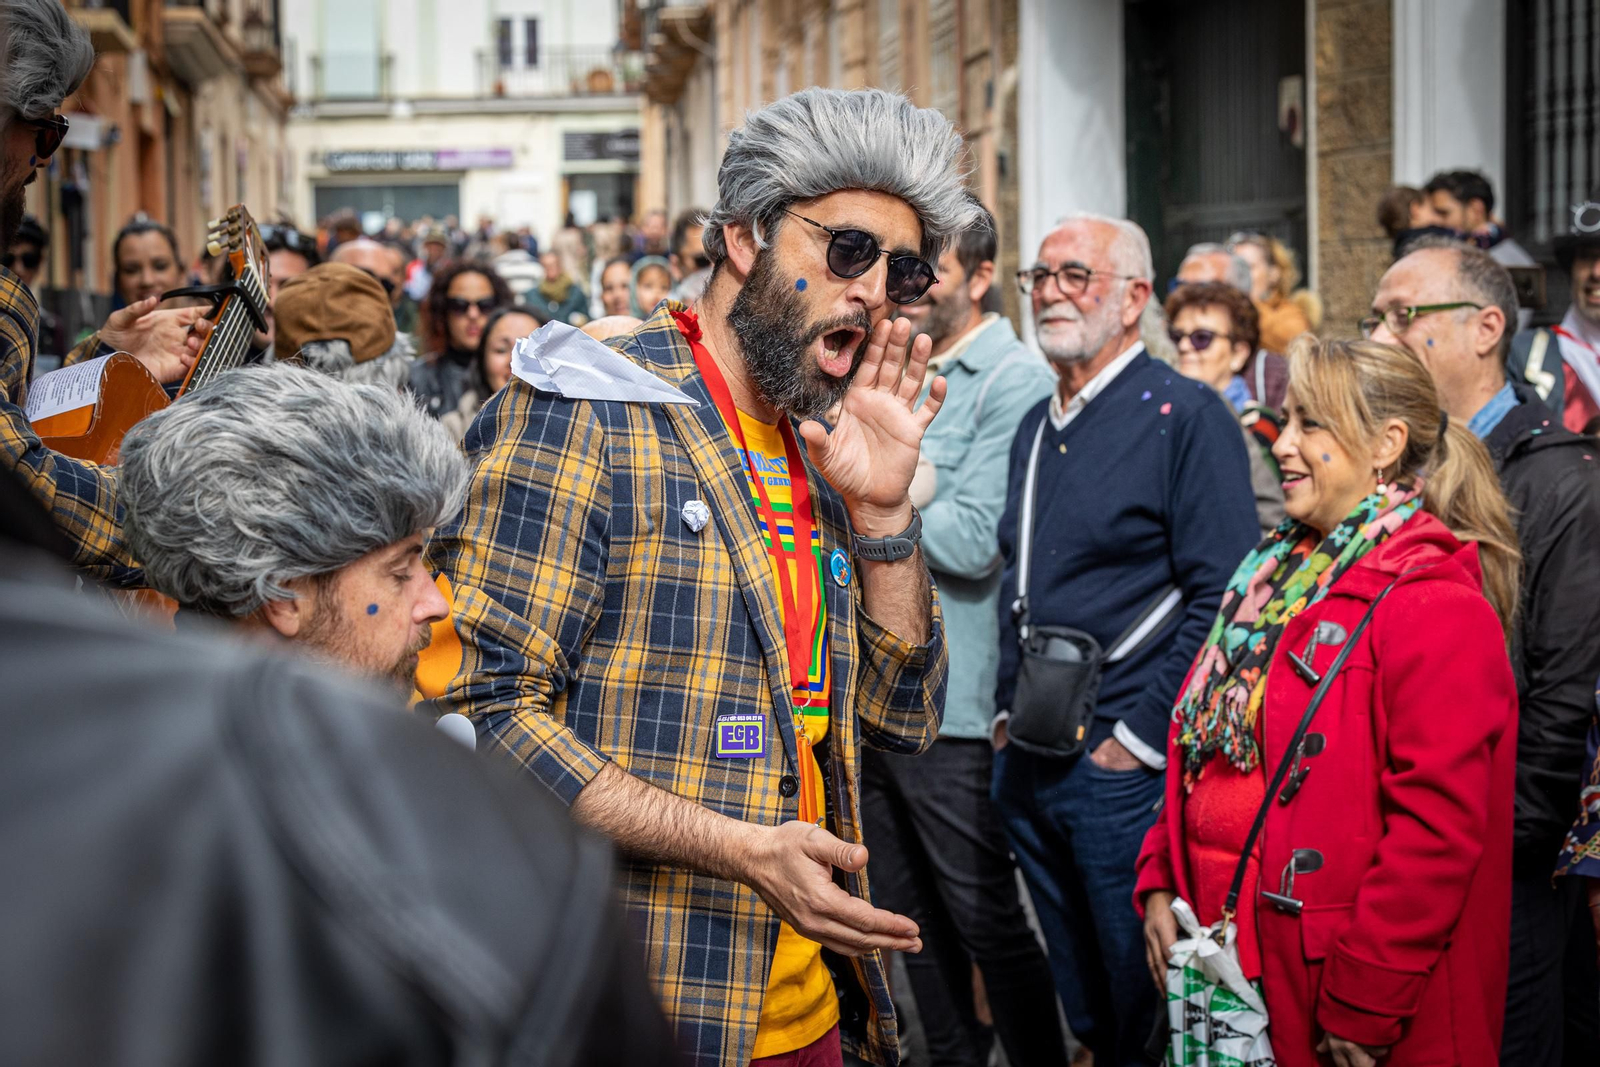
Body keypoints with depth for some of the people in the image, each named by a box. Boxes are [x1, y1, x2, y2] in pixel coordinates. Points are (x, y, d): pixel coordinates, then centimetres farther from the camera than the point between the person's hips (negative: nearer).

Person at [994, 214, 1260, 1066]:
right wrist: (1007, 715, 14)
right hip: (1026, 762, 7)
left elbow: (1222, 600, -16)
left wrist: (1138, 739, -17)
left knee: (1144, 998, 3)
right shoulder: (1036, 427, 14)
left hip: (1125, 769, -7)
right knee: (1076, 989, 17)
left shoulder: (1187, 416, -10)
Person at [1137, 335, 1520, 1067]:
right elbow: (1198, 747, 18)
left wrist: (1364, 1006, -20)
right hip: (1230, 952, 8)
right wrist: (1160, 883, 7)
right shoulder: (1279, 573, 12)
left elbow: (1439, 828, -20)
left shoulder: (1436, 607, -15)